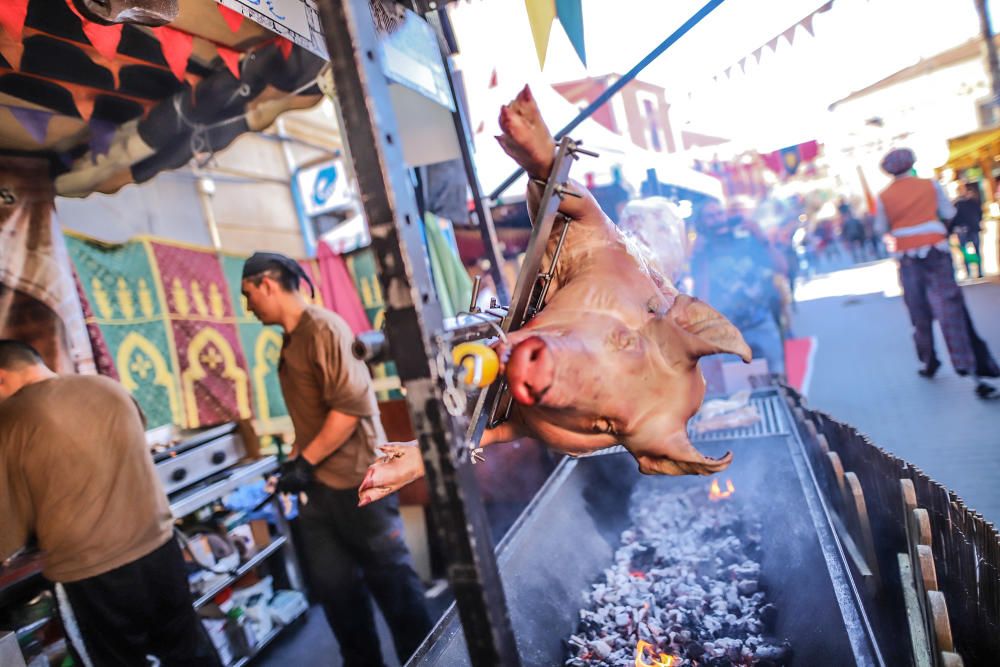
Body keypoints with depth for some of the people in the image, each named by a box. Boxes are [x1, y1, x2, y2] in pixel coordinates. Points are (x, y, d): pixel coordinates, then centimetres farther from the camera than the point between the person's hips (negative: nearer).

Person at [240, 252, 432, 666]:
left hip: (356, 480, -8)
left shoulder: (323, 328, -15)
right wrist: (294, 462, 11)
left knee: (390, 578, 7)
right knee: (335, 587, 15)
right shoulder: (291, 338, 12)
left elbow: (351, 404, -23)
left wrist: (305, 462, -17)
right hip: (320, 487, 8)